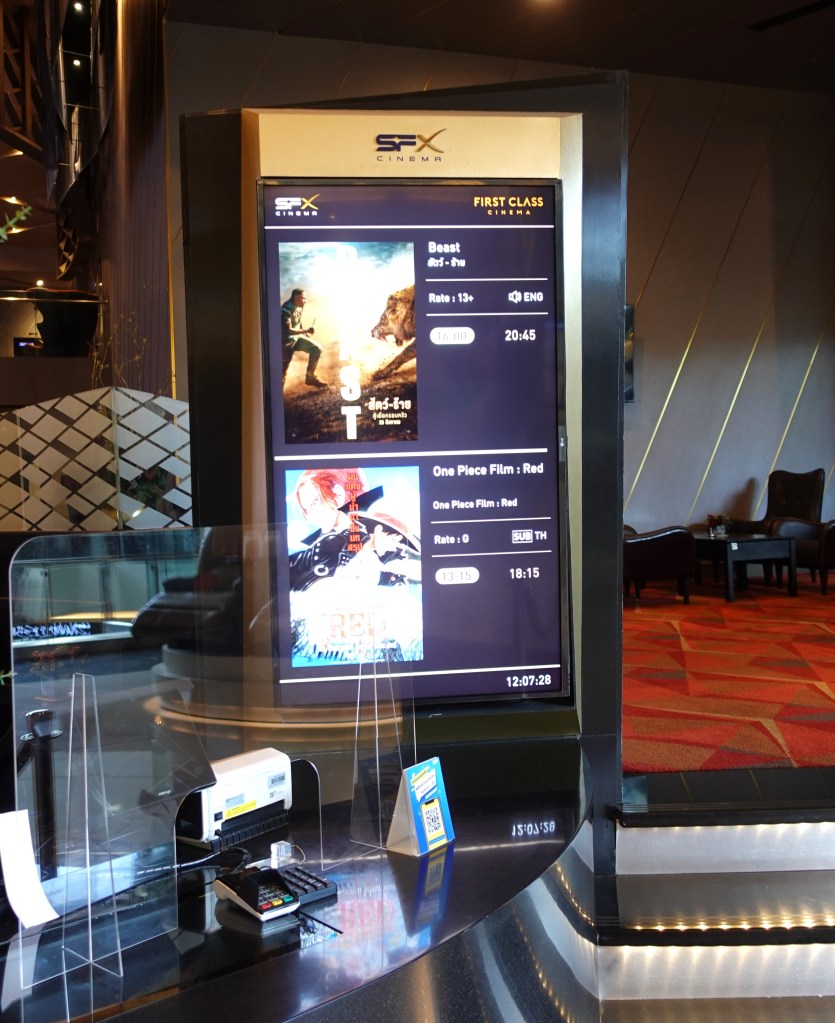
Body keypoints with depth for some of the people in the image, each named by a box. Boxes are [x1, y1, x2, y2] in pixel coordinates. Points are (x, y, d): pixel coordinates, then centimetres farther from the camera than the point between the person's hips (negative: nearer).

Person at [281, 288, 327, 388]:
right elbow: (288, 330, -28)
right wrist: (306, 330, -25)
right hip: (286, 341, -8)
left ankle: (310, 376, 8)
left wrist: (306, 333, 7)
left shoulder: (298, 307, 2)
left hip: (297, 337, 8)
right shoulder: (286, 310, -24)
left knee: (317, 349, -2)